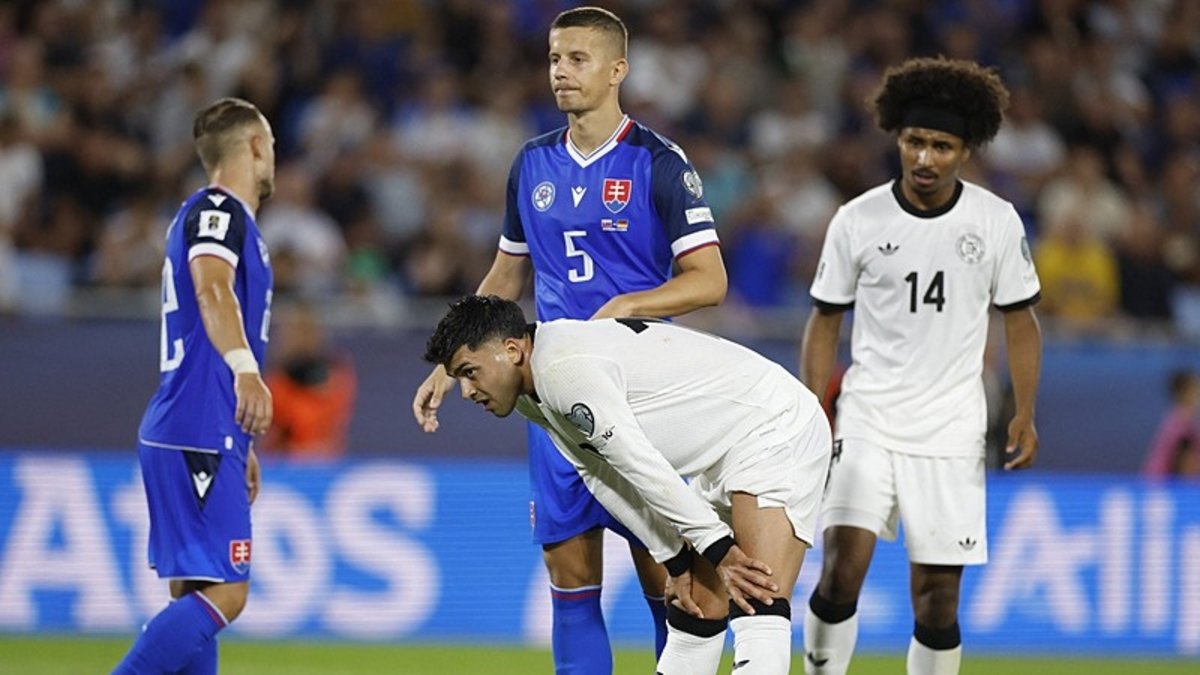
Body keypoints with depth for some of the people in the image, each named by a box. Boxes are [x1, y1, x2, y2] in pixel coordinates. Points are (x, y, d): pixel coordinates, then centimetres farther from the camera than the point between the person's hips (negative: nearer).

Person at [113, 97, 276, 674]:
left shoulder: (213, 214, 23)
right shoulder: (217, 210, -8)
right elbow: (211, 289, -28)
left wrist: (240, 446, 39)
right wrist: (245, 369, -46)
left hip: (185, 436, 11)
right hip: (198, 438, -11)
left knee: (193, 594, 10)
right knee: (222, 594, -15)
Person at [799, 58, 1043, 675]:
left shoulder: (997, 222, -1)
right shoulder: (857, 220, -2)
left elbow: (1020, 319, 7)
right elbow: (825, 321, 6)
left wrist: (1025, 414, -3)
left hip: (952, 432, 1)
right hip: (867, 419, -1)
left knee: (937, 594, 2)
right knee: (843, 568, -18)